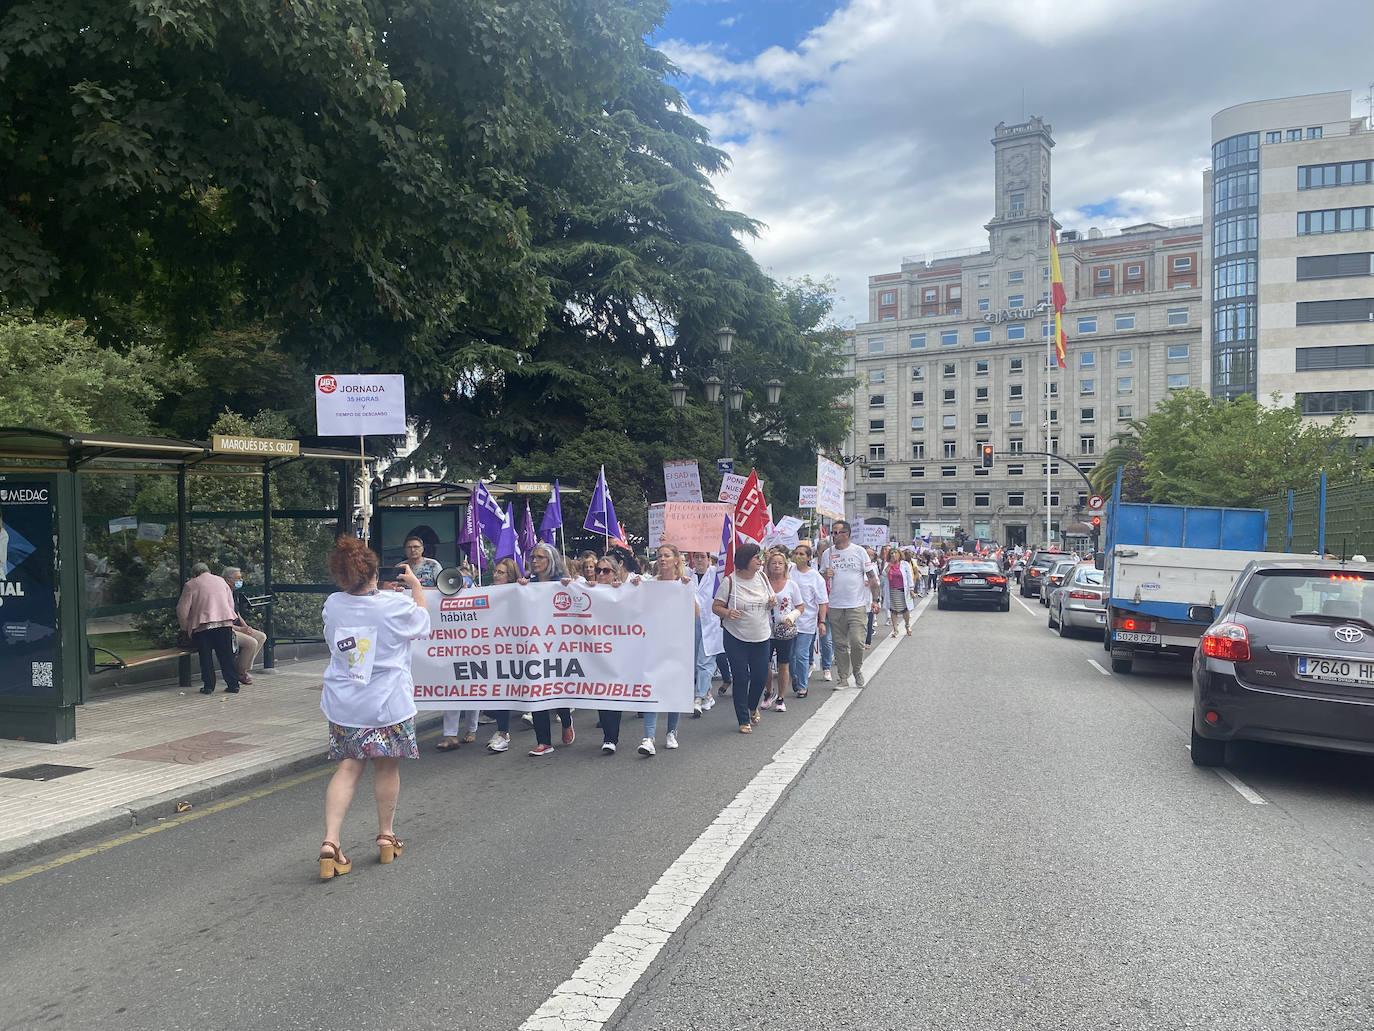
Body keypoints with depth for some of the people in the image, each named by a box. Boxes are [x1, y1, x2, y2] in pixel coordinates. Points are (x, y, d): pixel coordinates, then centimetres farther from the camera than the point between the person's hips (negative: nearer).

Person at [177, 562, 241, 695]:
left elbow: (182, 609, 2)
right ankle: (233, 685, 6)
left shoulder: (191, 585, 5)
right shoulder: (221, 580, 17)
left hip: (202, 625, -3)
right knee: (227, 656, 6)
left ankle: (209, 686, 8)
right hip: (225, 623, 3)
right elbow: (231, 604, 18)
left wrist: (185, 627, 15)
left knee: (206, 658, 7)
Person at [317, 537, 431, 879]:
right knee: (387, 767, 12)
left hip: (343, 703, 3)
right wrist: (415, 585, 19)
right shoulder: (397, 605, -15)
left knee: (348, 767, 10)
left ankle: (330, 841, -3)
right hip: (388, 702, -3)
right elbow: (423, 621, 7)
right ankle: (386, 837, 26)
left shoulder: (332, 605, -4)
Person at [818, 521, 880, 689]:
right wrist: (825, 575, -9)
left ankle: (857, 669, 15)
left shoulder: (859, 551, 0)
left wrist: (875, 600, -3)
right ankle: (842, 677, 16)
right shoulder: (827, 554, 7)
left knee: (857, 641, -11)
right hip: (835, 606, 3)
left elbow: (872, 577, 4)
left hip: (857, 606, -3)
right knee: (840, 644, 6)